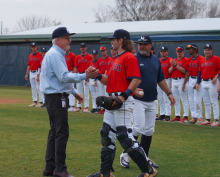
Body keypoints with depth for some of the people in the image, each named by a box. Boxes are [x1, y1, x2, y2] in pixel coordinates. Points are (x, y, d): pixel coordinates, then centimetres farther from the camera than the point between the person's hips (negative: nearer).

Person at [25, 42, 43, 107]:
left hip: (37, 72, -7)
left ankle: (41, 102, -3)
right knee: (33, 88, 9)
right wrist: (27, 74, 14)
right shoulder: (30, 55, 14)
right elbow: (29, 65, 17)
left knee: (38, 87, -7)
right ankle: (34, 101, 16)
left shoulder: (40, 55, -7)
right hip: (31, 73, 7)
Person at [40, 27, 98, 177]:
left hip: (57, 98, 11)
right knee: (62, 132, -9)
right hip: (57, 98, -11)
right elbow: (64, 77, -26)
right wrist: (85, 76, -32)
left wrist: (74, 92, 22)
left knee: (55, 132, 14)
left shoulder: (58, 54, 18)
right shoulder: (54, 55, -16)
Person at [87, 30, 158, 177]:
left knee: (125, 136, -10)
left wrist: (123, 96, -28)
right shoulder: (118, 59, 19)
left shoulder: (129, 57, -10)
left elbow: (136, 80, -20)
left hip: (123, 102, -10)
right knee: (106, 135, 11)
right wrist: (98, 76, 6)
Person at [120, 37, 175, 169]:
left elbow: (161, 79, 21)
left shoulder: (156, 60, 12)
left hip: (151, 101, 6)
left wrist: (169, 93, 15)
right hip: (137, 100, -6)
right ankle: (125, 155, 2)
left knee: (149, 131, 9)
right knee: (139, 128, -14)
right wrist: (133, 90, -27)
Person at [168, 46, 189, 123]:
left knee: (184, 100, -7)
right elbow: (170, 71, 10)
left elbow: (184, 71, -16)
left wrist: (176, 65, -19)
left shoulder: (186, 60, -4)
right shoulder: (174, 60, 16)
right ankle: (177, 116, 16)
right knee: (176, 100, 10)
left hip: (181, 81, -7)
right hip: (174, 81, 7)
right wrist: (172, 65, -7)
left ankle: (185, 117, -6)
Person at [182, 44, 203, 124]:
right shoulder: (189, 60, 13)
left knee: (197, 100, -9)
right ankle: (194, 117, 14)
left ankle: (199, 118, -1)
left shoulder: (201, 59, -11)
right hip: (190, 80, 8)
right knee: (191, 100, 8)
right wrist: (184, 84, 12)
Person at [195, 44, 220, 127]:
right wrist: (197, 83, 11)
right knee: (206, 103, 10)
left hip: (212, 82, -7)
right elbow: (200, 72, 16)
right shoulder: (202, 60, 13)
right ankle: (207, 120, 16)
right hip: (203, 82, 7)